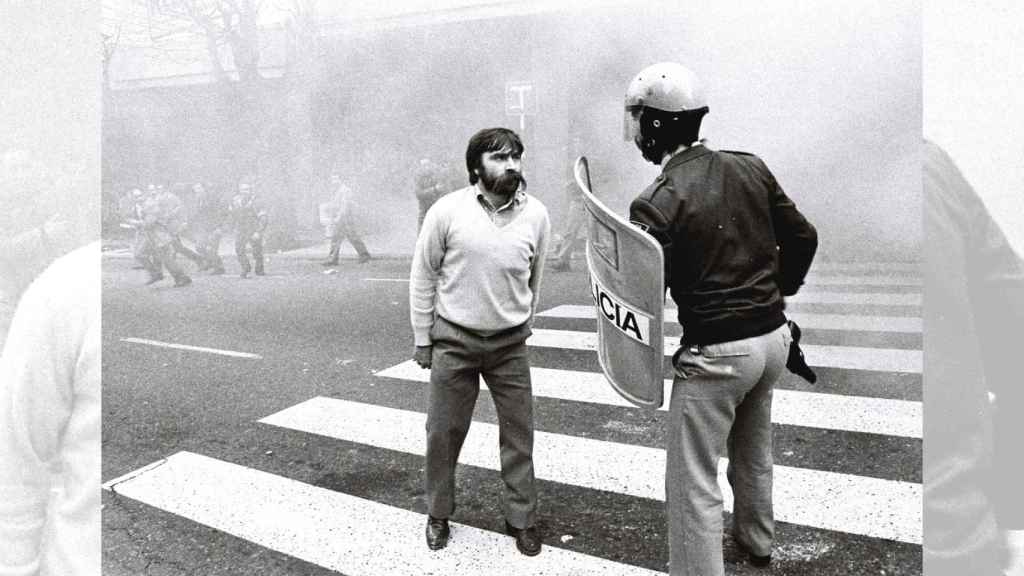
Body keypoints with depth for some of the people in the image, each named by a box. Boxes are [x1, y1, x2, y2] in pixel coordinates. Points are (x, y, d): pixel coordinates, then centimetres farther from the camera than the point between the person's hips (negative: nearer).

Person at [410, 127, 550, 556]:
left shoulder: (536, 214, -5)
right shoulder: (447, 211, -11)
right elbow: (422, 277, -2)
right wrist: (422, 340, 0)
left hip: (510, 345, 2)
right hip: (453, 342, -1)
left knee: (519, 433, 8)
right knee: (443, 432, 10)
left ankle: (522, 520, 26)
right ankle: (438, 515, 31)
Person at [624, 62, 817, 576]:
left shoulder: (657, 203, -19)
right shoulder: (750, 168, 0)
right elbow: (803, 238, 8)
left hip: (715, 353, -8)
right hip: (773, 337, 8)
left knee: (694, 483, 4)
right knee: (753, 447, 30)